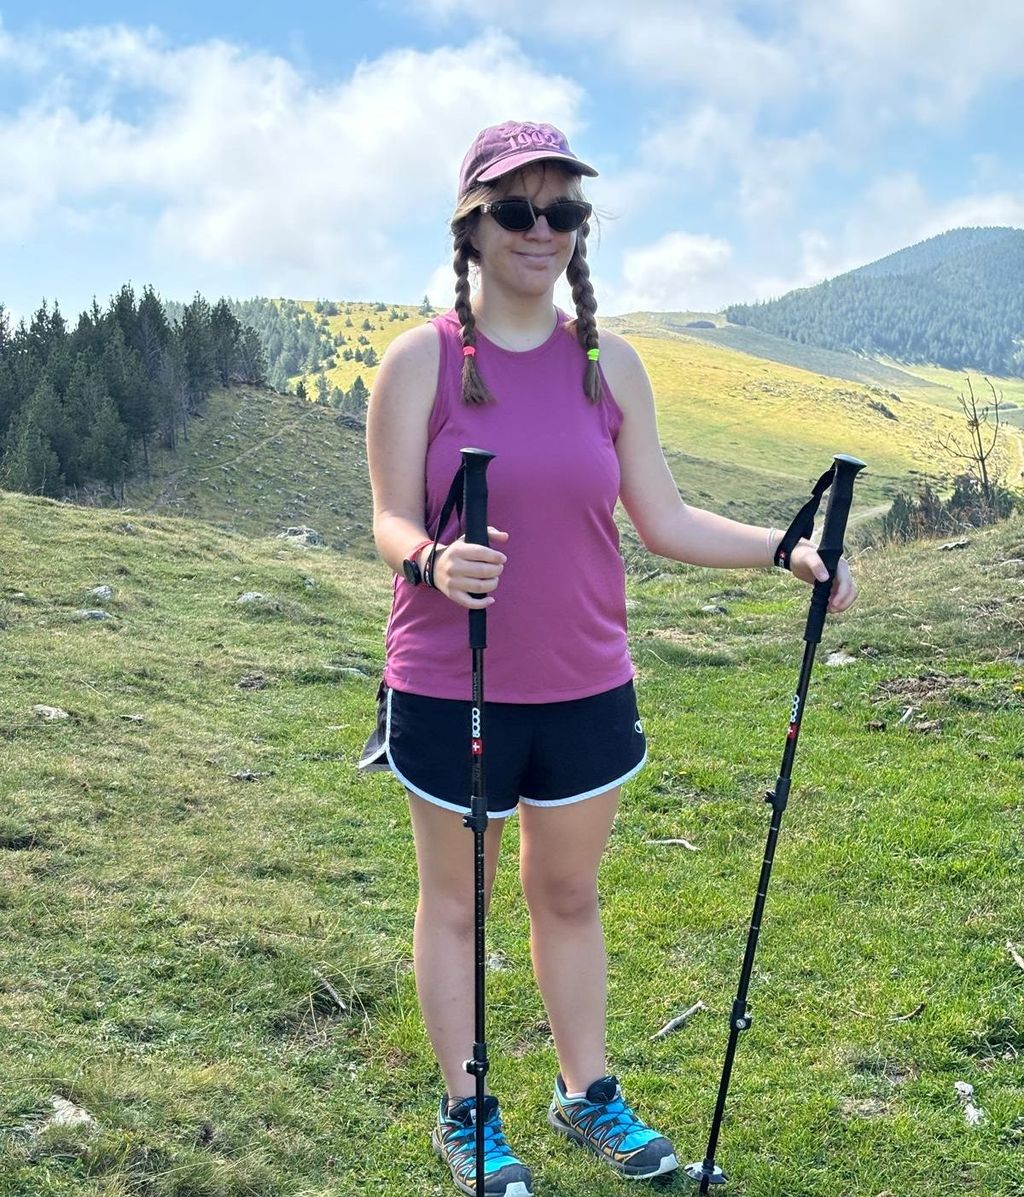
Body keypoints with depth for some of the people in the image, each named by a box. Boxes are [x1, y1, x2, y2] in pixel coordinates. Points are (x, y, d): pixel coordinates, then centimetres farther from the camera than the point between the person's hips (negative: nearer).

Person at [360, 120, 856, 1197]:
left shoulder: (609, 362, 3)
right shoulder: (420, 362, -7)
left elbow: (663, 519, 4)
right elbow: (391, 522, -9)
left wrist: (784, 549, -8)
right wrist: (434, 560, -31)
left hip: (587, 689, 3)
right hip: (451, 692, -3)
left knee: (571, 895, 18)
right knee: (454, 901, 13)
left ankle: (586, 1093, 39)